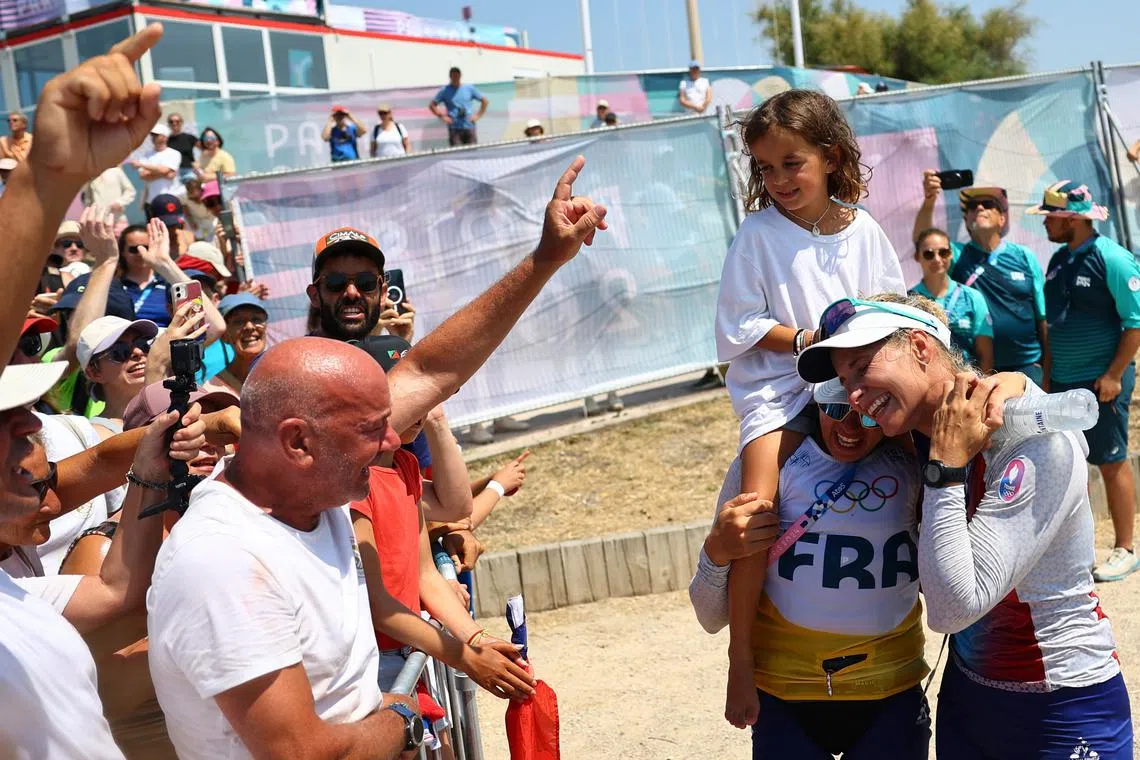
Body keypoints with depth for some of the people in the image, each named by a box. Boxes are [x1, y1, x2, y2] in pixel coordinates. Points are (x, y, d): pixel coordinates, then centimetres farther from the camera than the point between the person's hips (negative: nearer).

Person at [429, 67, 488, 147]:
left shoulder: (470, 88, 9)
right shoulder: (444, 91, 5)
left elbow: (485, 101, 15)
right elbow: (431, 105, 8)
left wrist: (478, 115, 4)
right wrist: (442, 117, -4)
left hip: (469, 127, 2)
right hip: (454, 128, -2)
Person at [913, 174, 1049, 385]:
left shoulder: (1024, 257, 5)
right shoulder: (958, 256, 3)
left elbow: (1043, 318, 6)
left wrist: (1047, 370, 4)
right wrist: (928, 201, -35)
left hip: (1027, 366, 0)